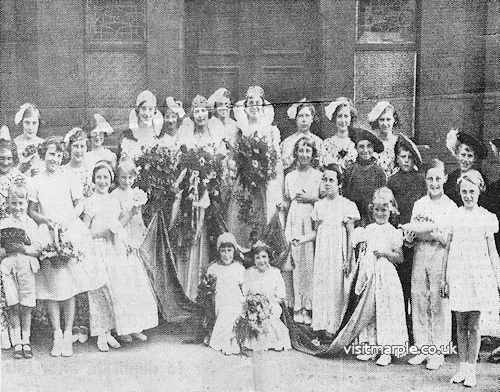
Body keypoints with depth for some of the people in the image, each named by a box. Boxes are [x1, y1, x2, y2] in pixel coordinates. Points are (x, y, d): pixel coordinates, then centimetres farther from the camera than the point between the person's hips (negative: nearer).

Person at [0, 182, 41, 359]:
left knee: (26, 307, 2)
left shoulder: (31, 223, 6)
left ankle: (26, 341, 13)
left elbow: (37, 250, 0)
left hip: (27, 267, 0)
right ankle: (17, 343, 7)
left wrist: (23, 248, -15)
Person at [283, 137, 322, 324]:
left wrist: (311, 199, -7)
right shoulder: (289, 176, 13)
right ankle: (296, 307, 4)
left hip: (312, 220, -2)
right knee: (295, 261, -2)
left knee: (310, 262, -4)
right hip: (293, 221, 2)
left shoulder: (319, 175, 5)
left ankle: (307, 307, 2)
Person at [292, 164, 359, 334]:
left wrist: (349, 259, -9)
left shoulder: (347, 205, -3)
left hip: (339, 252, -4)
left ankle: (334, 326, 6)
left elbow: (351, 234, -4)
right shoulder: (319, 205, 10)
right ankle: (321, 325, 11)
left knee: (337, 288, -3)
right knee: (320, 287, 3)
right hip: (322, 251, 4)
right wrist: (301, 239, -1)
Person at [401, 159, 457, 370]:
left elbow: (450, 239, -9)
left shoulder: (451, 206, -1)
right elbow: (410, 238, 12)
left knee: (439, 303, -2)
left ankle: (438, 352, 7)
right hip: (420, 255, 4)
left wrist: (429, 228, -18)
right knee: (418, 301, 5)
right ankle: (423, 348, 17)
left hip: (440, 256, -4)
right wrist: (410, 234, -10)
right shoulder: (419, 204, 11)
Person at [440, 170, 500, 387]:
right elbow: (447, 250, 10)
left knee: (474, 325, -1)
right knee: (460, 324, 6)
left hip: (479, 275, -2)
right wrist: (443, 278, 9)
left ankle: (471, 369, 7)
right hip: (457, 274, 2)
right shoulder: (454, 216, 6)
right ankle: (462, 367, 15)